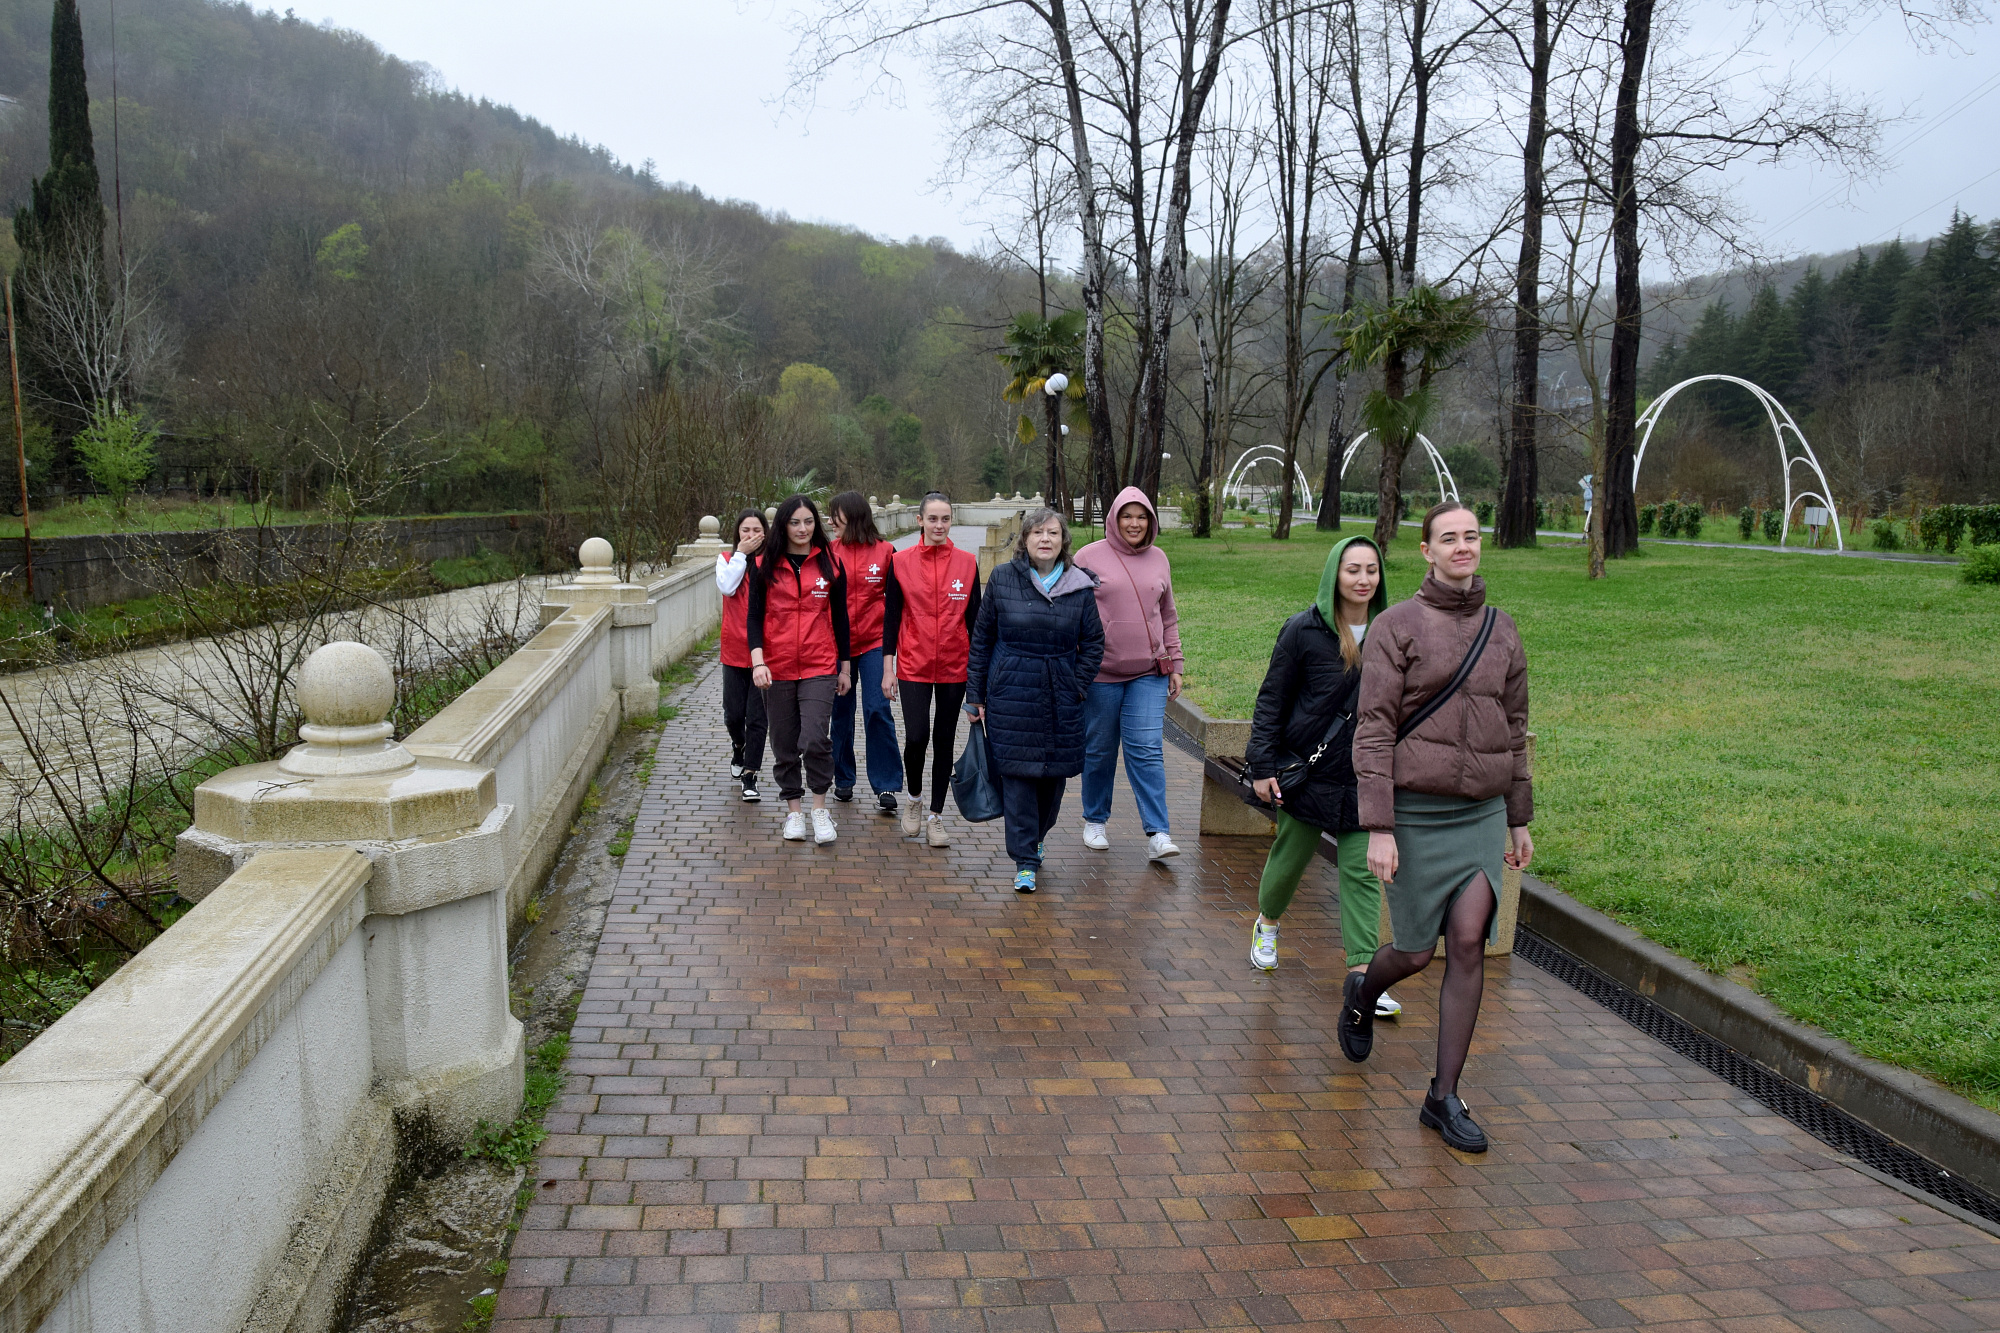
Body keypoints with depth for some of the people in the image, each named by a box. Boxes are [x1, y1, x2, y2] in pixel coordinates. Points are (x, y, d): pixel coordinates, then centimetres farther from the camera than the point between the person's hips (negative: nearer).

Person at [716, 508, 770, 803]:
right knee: (734, 714, 7)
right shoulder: (727, 559, 6)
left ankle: (749, 776, 8)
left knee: (757, 717, -2)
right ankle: (738, 745, 41)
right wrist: (741, 554, -11)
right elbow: (727, 586, -14)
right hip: (734, 650, 1)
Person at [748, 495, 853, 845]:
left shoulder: (829, 564, 4)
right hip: (777, 668, 1)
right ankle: (793, 810, 23)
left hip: (819, 667, -1)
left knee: (815, 739, -14)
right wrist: (758, 661, -12)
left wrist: (844, 667, 11)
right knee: (785, 744, 8)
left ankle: (820, 808, 5)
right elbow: (754, 616, 2)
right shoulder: (765, 566, 3)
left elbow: (840, 617, 9)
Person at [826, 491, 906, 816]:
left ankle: (886, 787, -4)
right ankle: (843, 780, 25)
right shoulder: (829, 551, 2)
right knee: (841, 713, 10)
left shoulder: (884, 551, -1)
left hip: (873, 642, -2)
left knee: (877, 710, -9)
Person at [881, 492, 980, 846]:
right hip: (913, 665, -1)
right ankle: (914, 798, 19)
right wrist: (888, 668, -1)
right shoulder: (902, 562, 0)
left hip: (954, 667, 1)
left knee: (944, 741, 7)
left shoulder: (967, 562, 3)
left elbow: (974, 618, 6)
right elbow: (892, 617, 2)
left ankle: (935, 817, 18)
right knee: (916, 737, -10)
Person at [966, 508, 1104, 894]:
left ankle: (1035, 837, 37)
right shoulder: (1002, 580, -1)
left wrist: (1077, 687, -2)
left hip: (1061, 699, 2)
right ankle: (1025, 862, 4)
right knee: (1016, 775, -4)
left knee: (1054, 774, 10)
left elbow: (1093, 643, 8)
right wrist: (975, 695, 3)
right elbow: (982, 638, 4)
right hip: (1011, 695, -2)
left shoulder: (1079, 585, 1)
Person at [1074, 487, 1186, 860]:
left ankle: (1157, 834, -6)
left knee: (1147, 750, -5)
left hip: (1149, 673, 2)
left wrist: (1175, 665, 14)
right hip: (1100, 673, -2)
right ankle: (1094, 822, 26)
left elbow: (1168, 617, 18)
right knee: (1099, 750, 8)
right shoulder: (1089, 557, -2)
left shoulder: (1158, 559, 10)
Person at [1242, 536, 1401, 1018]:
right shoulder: (1304, 631, -9)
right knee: (1291, 855, 14)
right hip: (1308, 769, -2)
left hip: (1366, 778, 2)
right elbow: (1271, 700, -4)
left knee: (1362, 870, -1)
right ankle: (1267, 923, 42)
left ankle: (1362, 969, 2)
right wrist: (1262, 765, -8)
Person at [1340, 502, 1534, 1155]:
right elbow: (1373, 731, -10)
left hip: (1483, 812, 3)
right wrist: (1378, 828, -16)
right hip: (1416, 812, -3)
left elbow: (1515, 729, 16)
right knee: (1416, 951, 4)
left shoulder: (1502, 630, 9)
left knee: (1469, 942, -8)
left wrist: (1520, 820, 17)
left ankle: (1444, 1097, 4)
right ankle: (1362, 991, 41)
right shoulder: (1396, 626, -6)